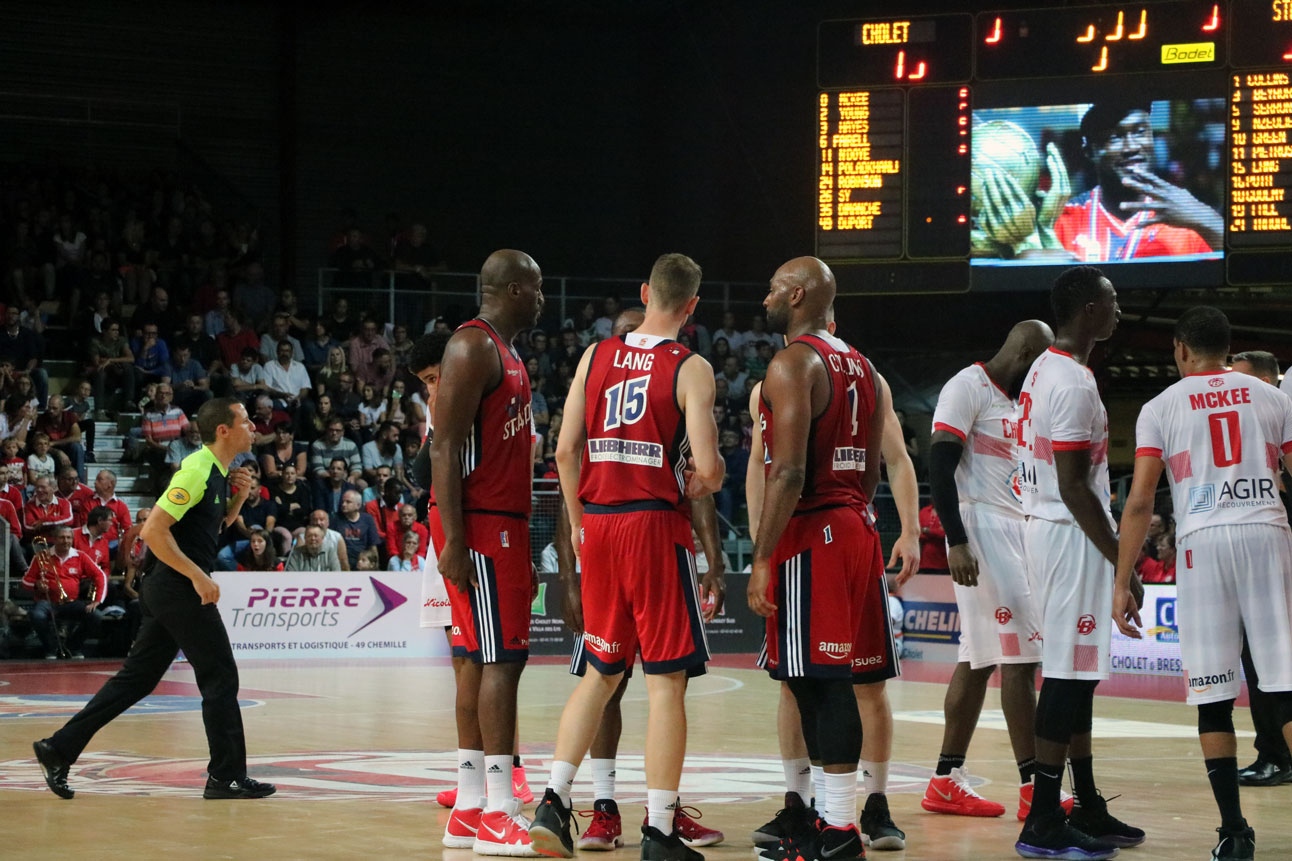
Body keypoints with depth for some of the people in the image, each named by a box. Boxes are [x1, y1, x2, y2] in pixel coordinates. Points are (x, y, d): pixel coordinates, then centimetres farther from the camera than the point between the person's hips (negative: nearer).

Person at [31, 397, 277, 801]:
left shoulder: (216, 471, 12)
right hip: (179, 587, -10)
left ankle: (60, 748, 11)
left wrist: (238, 496, 9)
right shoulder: (197, 470, -16)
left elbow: (219, 521, 30)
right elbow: (153, 531, -21)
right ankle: (226, 776, 2)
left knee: (138, 677, 10)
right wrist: (198, 576, -21)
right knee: (220, 677, -3)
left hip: (168, 589, 10)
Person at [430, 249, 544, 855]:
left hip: (502, 525, 10)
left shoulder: (503, 351, 19)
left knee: (481, 661, 9)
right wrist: (454, 540, -23)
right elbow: (444, 446, -18)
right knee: (500, 658, -11)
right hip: (480, 527, -10)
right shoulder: (473, 347, -12)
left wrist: (519, 535, 22)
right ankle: (498, 814, -12)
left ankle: (469, 812, 11)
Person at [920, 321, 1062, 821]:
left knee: (980, 659, 10)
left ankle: (946, 782, 14)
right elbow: (939, 465, -16)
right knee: (1019, 656, -12)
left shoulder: (1016, 401, 19)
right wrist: (956, 541, -23)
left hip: (1017, 532, 10)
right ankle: (1033, 788, -12)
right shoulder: (968, 388, -9)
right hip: (981, 531, -10)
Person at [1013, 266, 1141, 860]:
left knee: (1078, 675, 14)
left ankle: (1088, 810, 21)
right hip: (1072, 537, -11)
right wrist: (1119, 556, -18)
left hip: (1049, 527, 11)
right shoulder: (1074, 384, -18)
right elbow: (1073, 486, -22)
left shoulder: (1044, 370, 14)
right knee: (1068, 674, -8)